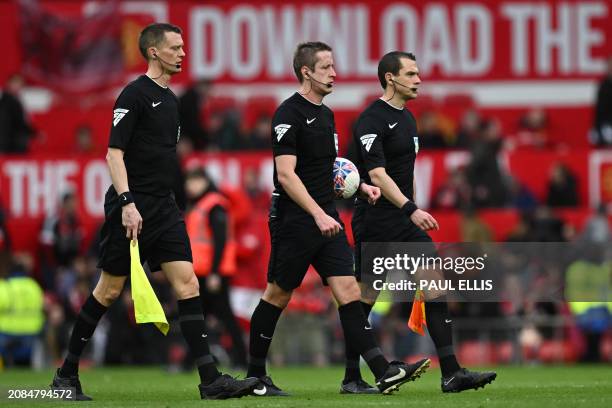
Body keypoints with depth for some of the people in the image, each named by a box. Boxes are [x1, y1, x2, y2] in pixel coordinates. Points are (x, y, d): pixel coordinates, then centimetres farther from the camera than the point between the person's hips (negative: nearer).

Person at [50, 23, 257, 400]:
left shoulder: (170, 100, 16)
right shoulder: (135, 95, -10)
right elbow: (115, 153, -15)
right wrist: (127, 203, -23)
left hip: (164, 207, 7)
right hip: (132, 208, -7)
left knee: (188, 283, -4)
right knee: (110, 290, 0)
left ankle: (210, 380, -10)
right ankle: (67, 375, 14)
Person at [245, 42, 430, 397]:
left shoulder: (326, 114, 15)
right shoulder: (289, 114, -12)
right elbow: (286, 173, -19)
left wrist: (359, 186, 13)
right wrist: (318, 215, -26)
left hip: (326, 219, 7)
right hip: (293, 221, -7)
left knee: (349, 290, -4)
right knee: (278, 295, 3)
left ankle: (383, 372, -14)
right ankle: (255, 376, 15)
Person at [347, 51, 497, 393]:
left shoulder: (407, 118, 15)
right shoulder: (372, 120, -13)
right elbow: (377, 175, -23)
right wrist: (411, 209, -30)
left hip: (405, 223, 8)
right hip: (375, 222, -8)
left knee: (436, 285, -4)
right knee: (365, 298, -1)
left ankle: (451, 373, -7)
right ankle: (352, 377, 11)